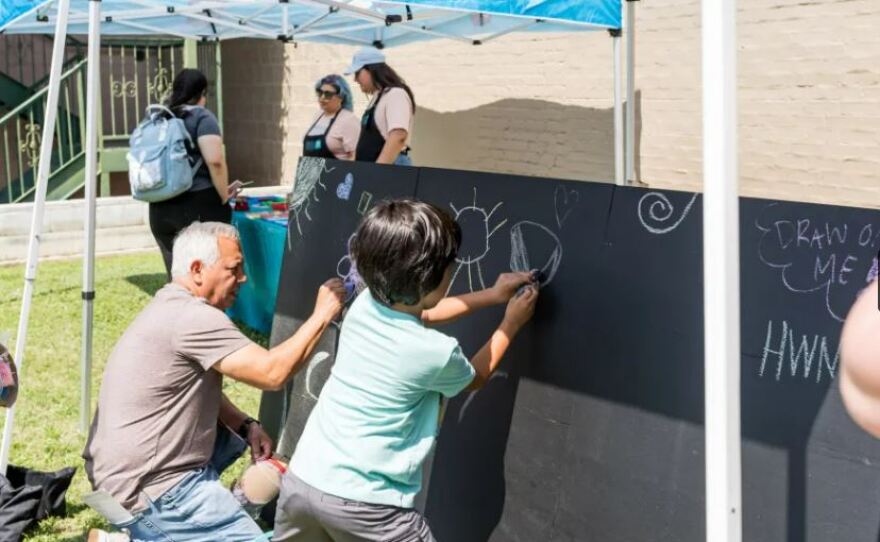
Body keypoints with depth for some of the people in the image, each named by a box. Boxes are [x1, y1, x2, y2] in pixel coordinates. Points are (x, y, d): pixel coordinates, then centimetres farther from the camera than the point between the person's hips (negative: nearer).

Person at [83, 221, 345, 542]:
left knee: (236, 430, 22)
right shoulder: (192, 317, -20)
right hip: (145, 492, -10)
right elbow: (272, 373, -24)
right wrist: (322, 314, -15)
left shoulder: (173, 307, 12)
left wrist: (247, 426, 3)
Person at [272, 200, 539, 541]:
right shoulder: (436, 351, -16)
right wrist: (511, 324, 20)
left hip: (302, 478, 6)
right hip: (363, 502, -6)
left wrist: (492, 295, 23)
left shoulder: (365, 305, 0)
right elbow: (476, 377, 10)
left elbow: (420, 313, 23)